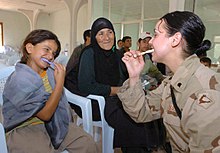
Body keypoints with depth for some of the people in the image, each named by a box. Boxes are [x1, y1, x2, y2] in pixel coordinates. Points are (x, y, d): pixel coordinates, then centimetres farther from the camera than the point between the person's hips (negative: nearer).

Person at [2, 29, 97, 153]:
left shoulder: (50, 71, -1)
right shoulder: (18, 80, -20)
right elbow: (45, 115, -20)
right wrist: (60, 82, -21)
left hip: (54, 122, 5)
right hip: (24, 129, -5)